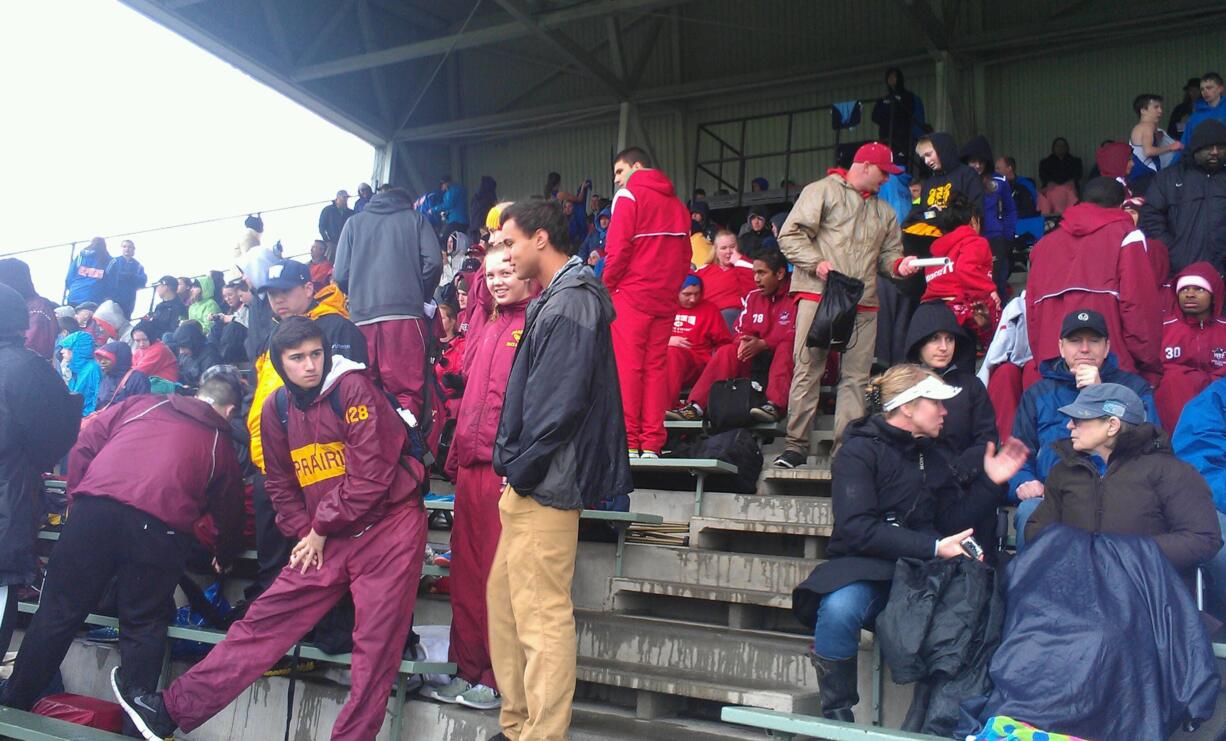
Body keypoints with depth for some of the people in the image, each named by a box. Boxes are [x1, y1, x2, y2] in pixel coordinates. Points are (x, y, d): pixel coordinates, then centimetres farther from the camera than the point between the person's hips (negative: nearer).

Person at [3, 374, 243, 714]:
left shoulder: (141, 404, 25)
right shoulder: (221, 443, 23)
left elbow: (83, 447, 18)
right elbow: (230, 510, 29)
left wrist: (77, 499, 27)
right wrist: (225, 557, 46)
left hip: (93, 509, 2)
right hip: (159, 527, -1)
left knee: (58, 611, 14)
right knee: (143, 628, 13)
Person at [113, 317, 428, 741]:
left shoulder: (353, 388, -13)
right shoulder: (276, 409, 6)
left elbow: (370, 473, -17)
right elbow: (280, 483, 15)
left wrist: (321, 528, -8)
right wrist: (306, 534, 1)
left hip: (387, 524, -5)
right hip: (327, 537, 5)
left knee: (375, 643, -7)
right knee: (266, 618, 5)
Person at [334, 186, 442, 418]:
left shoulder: (354, 223, 18)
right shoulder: (415, 219, 14)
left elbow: (340, 274, 8)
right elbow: (433, 262, 1)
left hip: (361, 318, 2)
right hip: (405, 314, -2)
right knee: (408, 389, -4)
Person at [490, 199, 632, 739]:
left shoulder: (569, 303, -13)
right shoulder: (556, 300, 18)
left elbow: (560, 402, -22)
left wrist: (520, 469, -15)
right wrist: (516, 470, 14)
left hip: (544, 486, -11)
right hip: (530, 483, 11)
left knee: (541, 616, -5)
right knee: (504, 599, 16)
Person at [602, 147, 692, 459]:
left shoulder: (629, 196, -2)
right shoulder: (676, 202, 17)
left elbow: (617, 248, -11)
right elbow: (685, 254, 12)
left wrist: (607, 286, 0)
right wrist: (672, 285, 15)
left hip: (631, 294, -6)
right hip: (665, 297, 6)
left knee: (627, 366, -3)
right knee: (656, 367, 6)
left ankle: (628, 442, -5)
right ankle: (652, 444, 5)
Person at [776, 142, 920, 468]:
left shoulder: (884, 211, 25)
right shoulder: (822, 191, 6)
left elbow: (887, 253, 22)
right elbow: (790, 235, -2)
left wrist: (898, 264, 0)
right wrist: (816, 262, -14)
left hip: (863, 305, 5)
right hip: (818, 296, -5)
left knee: (856, 377, 0)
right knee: (807, 371, -5)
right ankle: (796, 445, 0)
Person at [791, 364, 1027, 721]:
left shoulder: (931, 457, 19)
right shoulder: (860, 451, -3)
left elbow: (951, 522, 13)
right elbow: (858, 529, -16)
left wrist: (989, 482, 5)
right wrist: (932, 547, -21)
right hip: (867, 569, -5)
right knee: (839, 608, -38)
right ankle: (837, 712, -13)